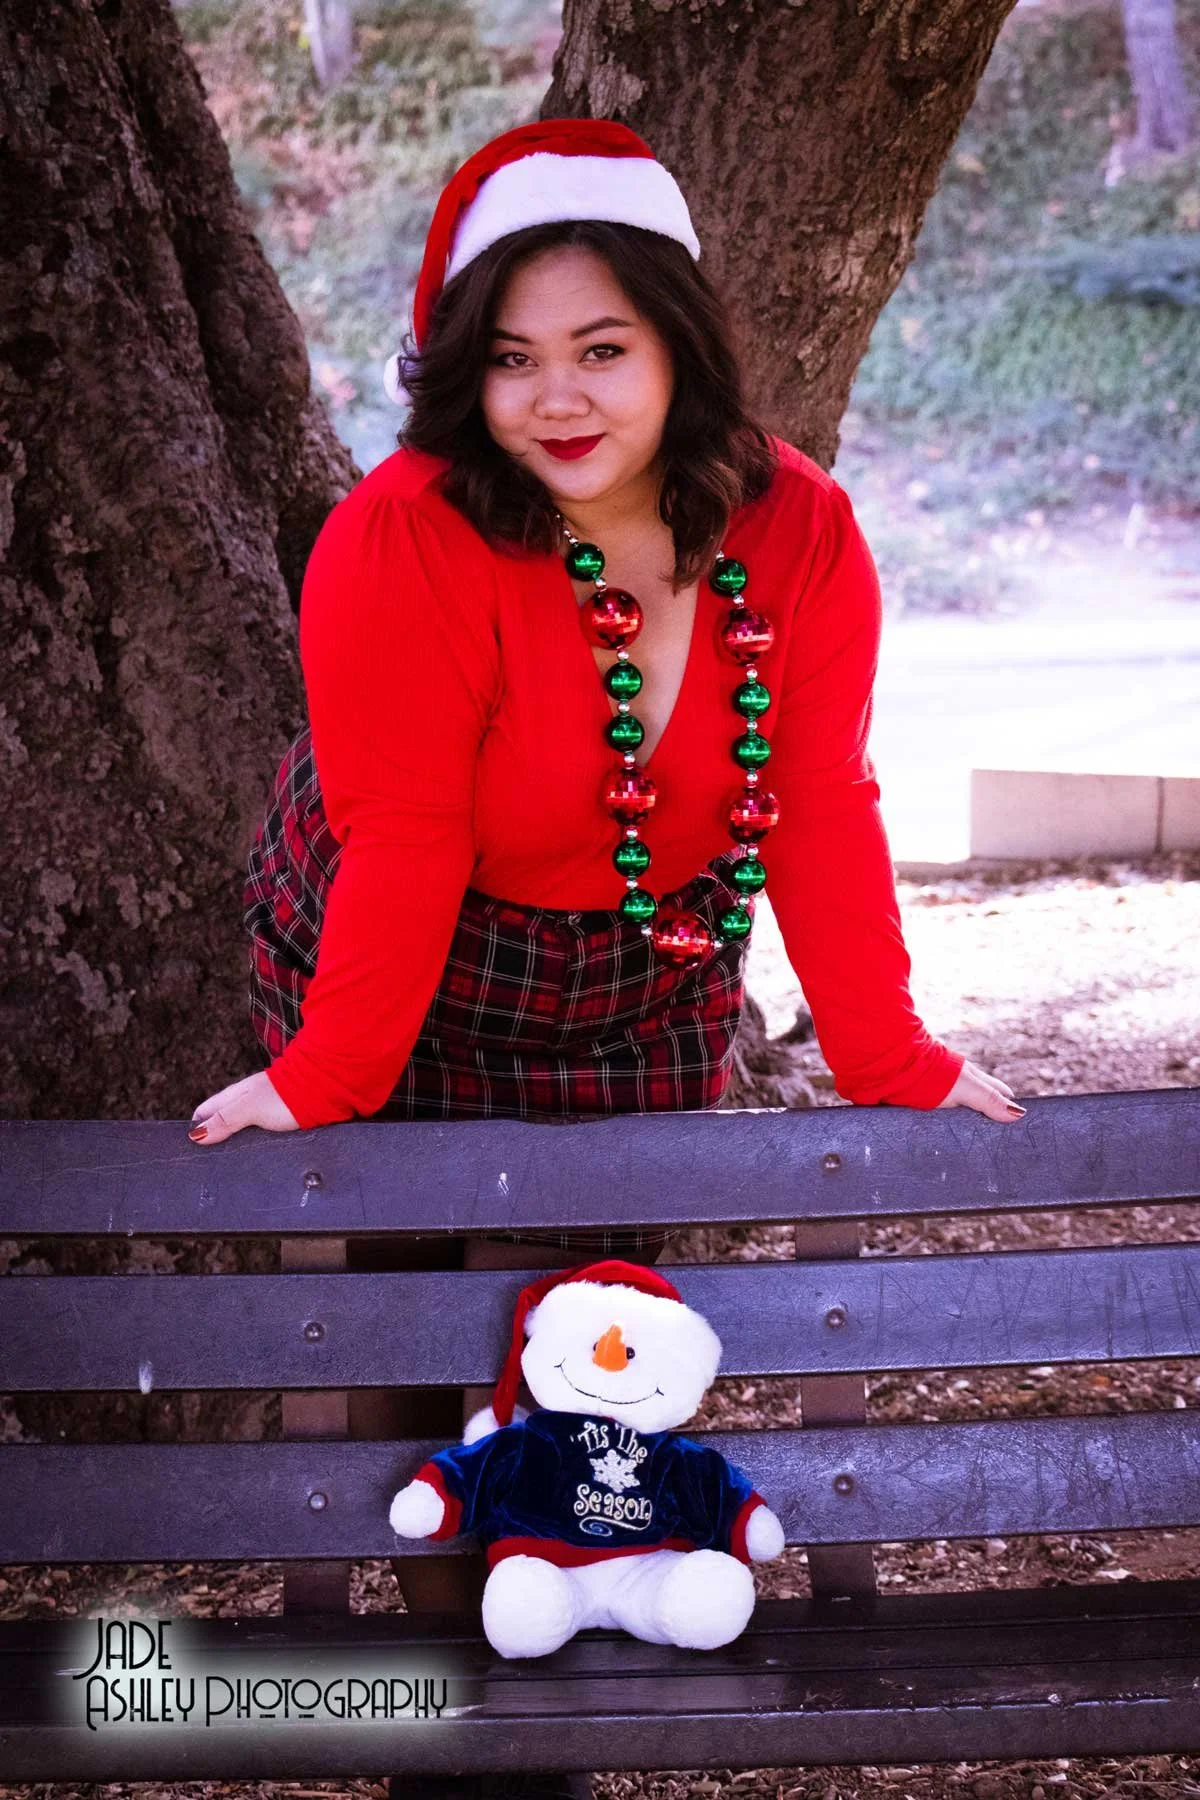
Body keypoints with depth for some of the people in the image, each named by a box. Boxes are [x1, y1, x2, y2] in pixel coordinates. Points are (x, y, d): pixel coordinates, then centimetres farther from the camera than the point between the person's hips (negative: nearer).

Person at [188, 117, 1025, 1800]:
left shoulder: (800, 535, -15)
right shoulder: (403, 542, -26)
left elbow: (821, 818, -12)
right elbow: (402, 846, -23)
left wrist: (890, 1065, -11)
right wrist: (322, 1087, -20)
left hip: (636, 1000, 2)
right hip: (405, 985, -2)